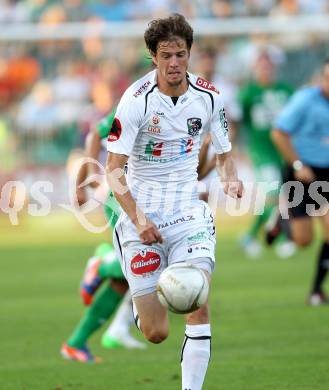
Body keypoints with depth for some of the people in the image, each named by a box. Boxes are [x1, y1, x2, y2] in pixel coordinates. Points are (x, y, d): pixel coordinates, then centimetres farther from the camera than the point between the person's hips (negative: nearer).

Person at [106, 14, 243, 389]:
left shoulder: (208, 96, -1)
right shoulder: (136, 100, -14)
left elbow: (224, 152, 13)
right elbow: (113, 169, -12)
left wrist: (230, 178, -9)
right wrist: (137, 218, -23)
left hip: (188, 210, 2)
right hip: (142, 213, -2)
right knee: (156, 333, 0)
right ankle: (140, 298, 38)